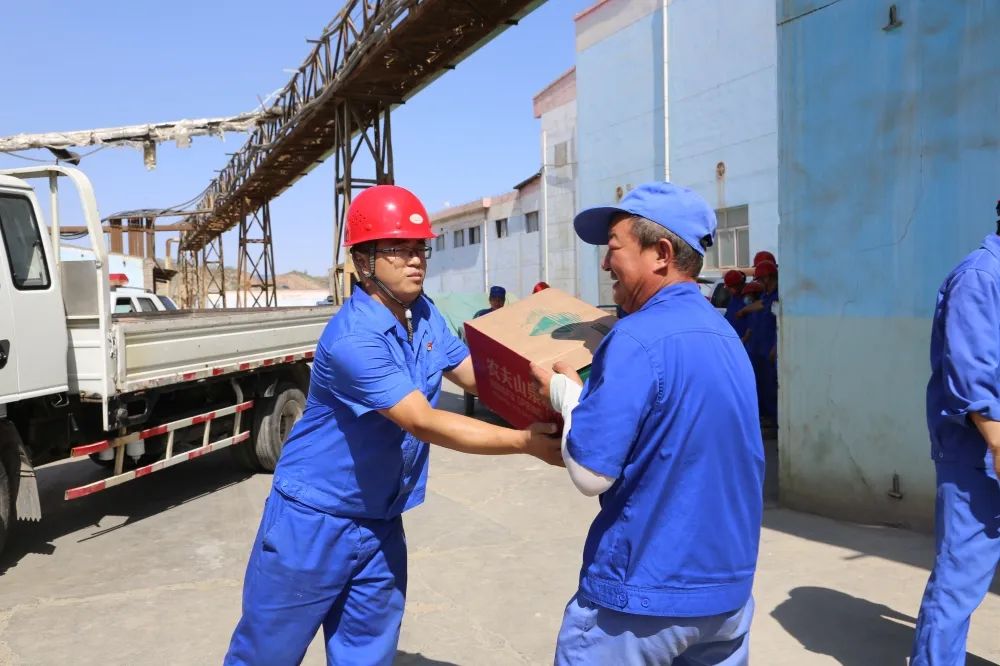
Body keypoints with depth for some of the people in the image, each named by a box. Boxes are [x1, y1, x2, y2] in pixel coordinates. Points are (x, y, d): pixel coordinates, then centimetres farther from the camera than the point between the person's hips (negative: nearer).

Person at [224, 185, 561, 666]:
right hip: (315, 520, -7)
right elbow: (425, 424, -28)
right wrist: (525, 442, -27)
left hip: (381, 523, 7)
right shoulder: (352, 339, -26)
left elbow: (476, 375, 7)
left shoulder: (425, 315, 0)